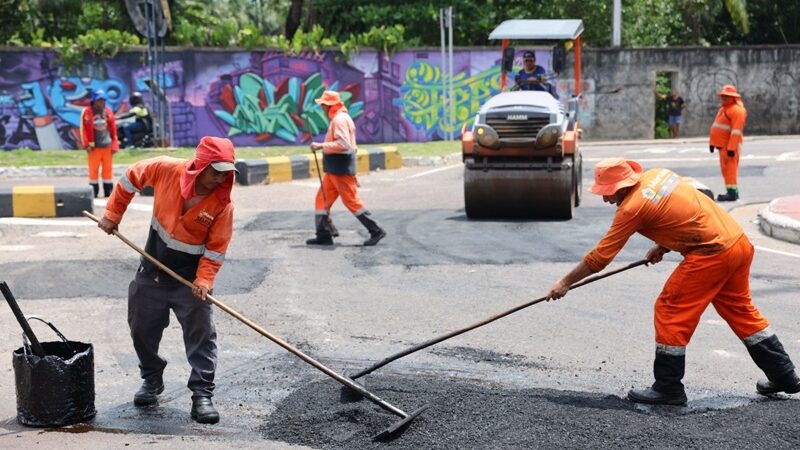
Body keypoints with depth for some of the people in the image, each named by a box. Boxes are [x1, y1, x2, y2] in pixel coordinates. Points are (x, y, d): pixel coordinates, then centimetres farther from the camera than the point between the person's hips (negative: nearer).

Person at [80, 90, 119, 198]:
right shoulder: (87, 112, -3)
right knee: (93, 170, 0)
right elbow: (83, 129, -4)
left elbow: (113, 129, 10)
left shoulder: (108, 111, 8)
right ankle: (93, 193, 6)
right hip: (94, 147, -3)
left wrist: (114, 145, 6)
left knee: (108, 169, 6)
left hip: (107, 146, 3)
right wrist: (87, 145, -9)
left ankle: (108, 192, 13)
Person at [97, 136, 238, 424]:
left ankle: (202, 395, 0)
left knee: (201, 334, -7)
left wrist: (204, 280, -26)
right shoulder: (166, 170, -17)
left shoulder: (223, 203, -20)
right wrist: (113, 214, 2)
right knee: (143, 329, 14)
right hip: (152, 271, 3)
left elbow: (216, 248, -14)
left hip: (190, 277, -3)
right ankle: (151, 381, 35)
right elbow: (132, 176, 1)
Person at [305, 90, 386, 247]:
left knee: (352, 201, -5)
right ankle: (324, 235, 12)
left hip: (341, 170, -10)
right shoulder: (340, 118, 16)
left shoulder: (339, 119, -16)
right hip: (334, 169, 10)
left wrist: (321, 145, -23)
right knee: (322, 199, 10)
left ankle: (376, 231, 2)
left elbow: (343, 144, -27)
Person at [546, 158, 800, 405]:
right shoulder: (657, 175, 8)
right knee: (741, 310, 20)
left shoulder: (633, 206, -14)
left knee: (670, 311, 1)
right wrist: (663, 246, 13)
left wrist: (566, 283, 1)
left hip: (711, 254, -9)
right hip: (740, 243, 9)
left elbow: (601, 255, -8)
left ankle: (668, 389, 8)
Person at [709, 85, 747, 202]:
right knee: (726, 169, 14)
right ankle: (733, 191, 21)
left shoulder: (737, 110, -14)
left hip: (729, 146, -10)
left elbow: (736, 131, -21)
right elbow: (716, 126, 22)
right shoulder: (723, 108, 19)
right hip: (722, 144, 10)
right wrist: (712, 142, 17)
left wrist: (731, 147, -26)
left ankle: (732, 192, -10)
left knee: (729, 168, -10)